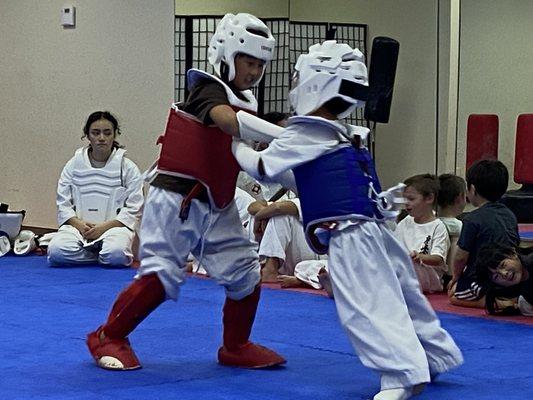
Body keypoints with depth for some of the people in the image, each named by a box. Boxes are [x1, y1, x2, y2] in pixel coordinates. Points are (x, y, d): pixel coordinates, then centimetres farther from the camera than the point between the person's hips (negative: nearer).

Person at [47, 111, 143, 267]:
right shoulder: (74, 165, 9)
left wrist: (104, 227, -13)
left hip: (113, 226, -2)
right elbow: (63, 202, 8)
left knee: (116, 254, -36)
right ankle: (101, 254, -4)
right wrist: (79, 224, -11)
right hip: (78, 225, 2)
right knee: (56, 251, -29)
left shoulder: (127, 167, 3)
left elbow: (133, 209, -2)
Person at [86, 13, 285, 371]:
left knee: (245, 273, 4)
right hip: (177, 201, -8)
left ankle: (236, 347, 20)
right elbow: (228, 120, -37)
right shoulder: (210, 89, -15)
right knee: (161, 274, -8)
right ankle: (108, 337, 10)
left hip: (218, 206, 8)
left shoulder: (246, 101, 11)